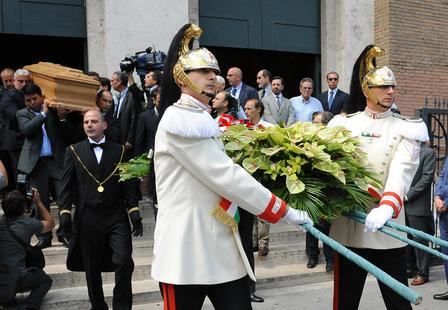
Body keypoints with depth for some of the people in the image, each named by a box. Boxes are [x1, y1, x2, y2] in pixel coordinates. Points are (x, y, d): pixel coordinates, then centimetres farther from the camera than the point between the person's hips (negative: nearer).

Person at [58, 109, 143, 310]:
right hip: (87, 218, 1)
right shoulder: (74, 151, 7)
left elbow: (127, 184, 6)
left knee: (124, 262, -12)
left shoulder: (119, 150, 7)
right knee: (92, 269, 11)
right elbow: (66, 187, 5)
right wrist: (64, 214, -4)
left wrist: (135, 214, -1)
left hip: (116, 216, 0)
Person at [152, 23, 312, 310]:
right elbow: (225, 177, -19)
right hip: (188, 249, -8)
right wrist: (285, 211, -16)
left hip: (222, 247, 8)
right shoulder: (177, 120, -13)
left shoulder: (204, 121, 17)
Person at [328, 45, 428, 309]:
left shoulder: (407, 128, 0)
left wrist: (386, 208, -35)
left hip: (388, 229, -1)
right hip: (348, 227, 1)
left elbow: (402, 171, -17)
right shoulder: (344, 125, 7)